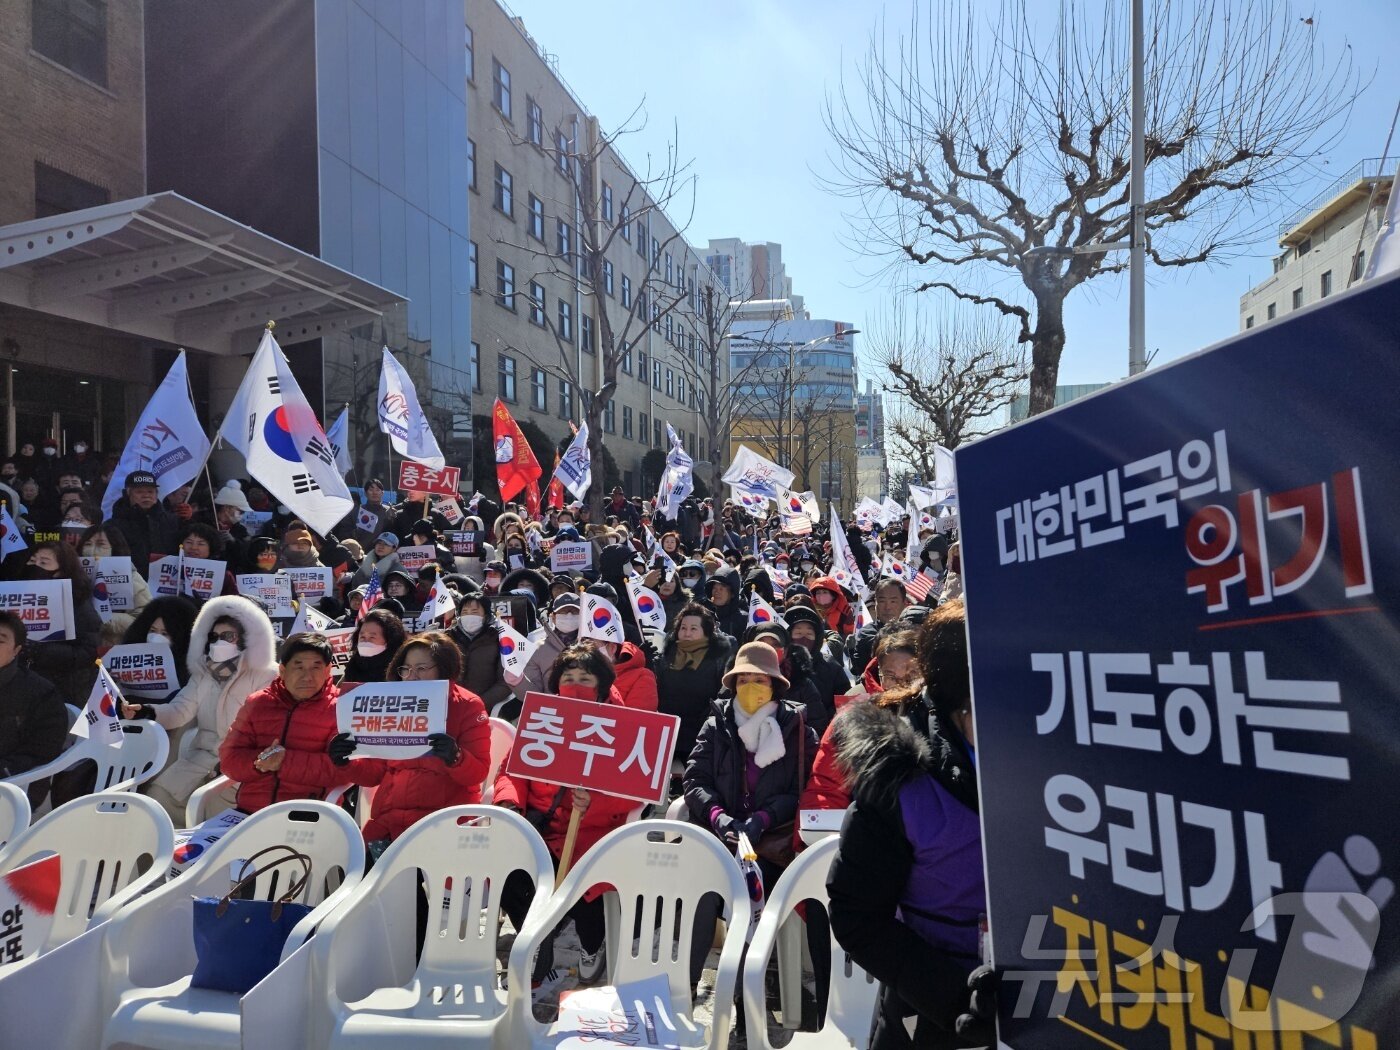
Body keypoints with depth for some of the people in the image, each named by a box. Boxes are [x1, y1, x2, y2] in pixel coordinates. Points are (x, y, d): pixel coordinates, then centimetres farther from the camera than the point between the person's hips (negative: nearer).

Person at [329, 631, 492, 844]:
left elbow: (478, 773, -6)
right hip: (387, 820, 4)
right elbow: (375, 772, 15)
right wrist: (347, 762, -4)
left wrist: (455, 758, -26)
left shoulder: (468, 706, 1)